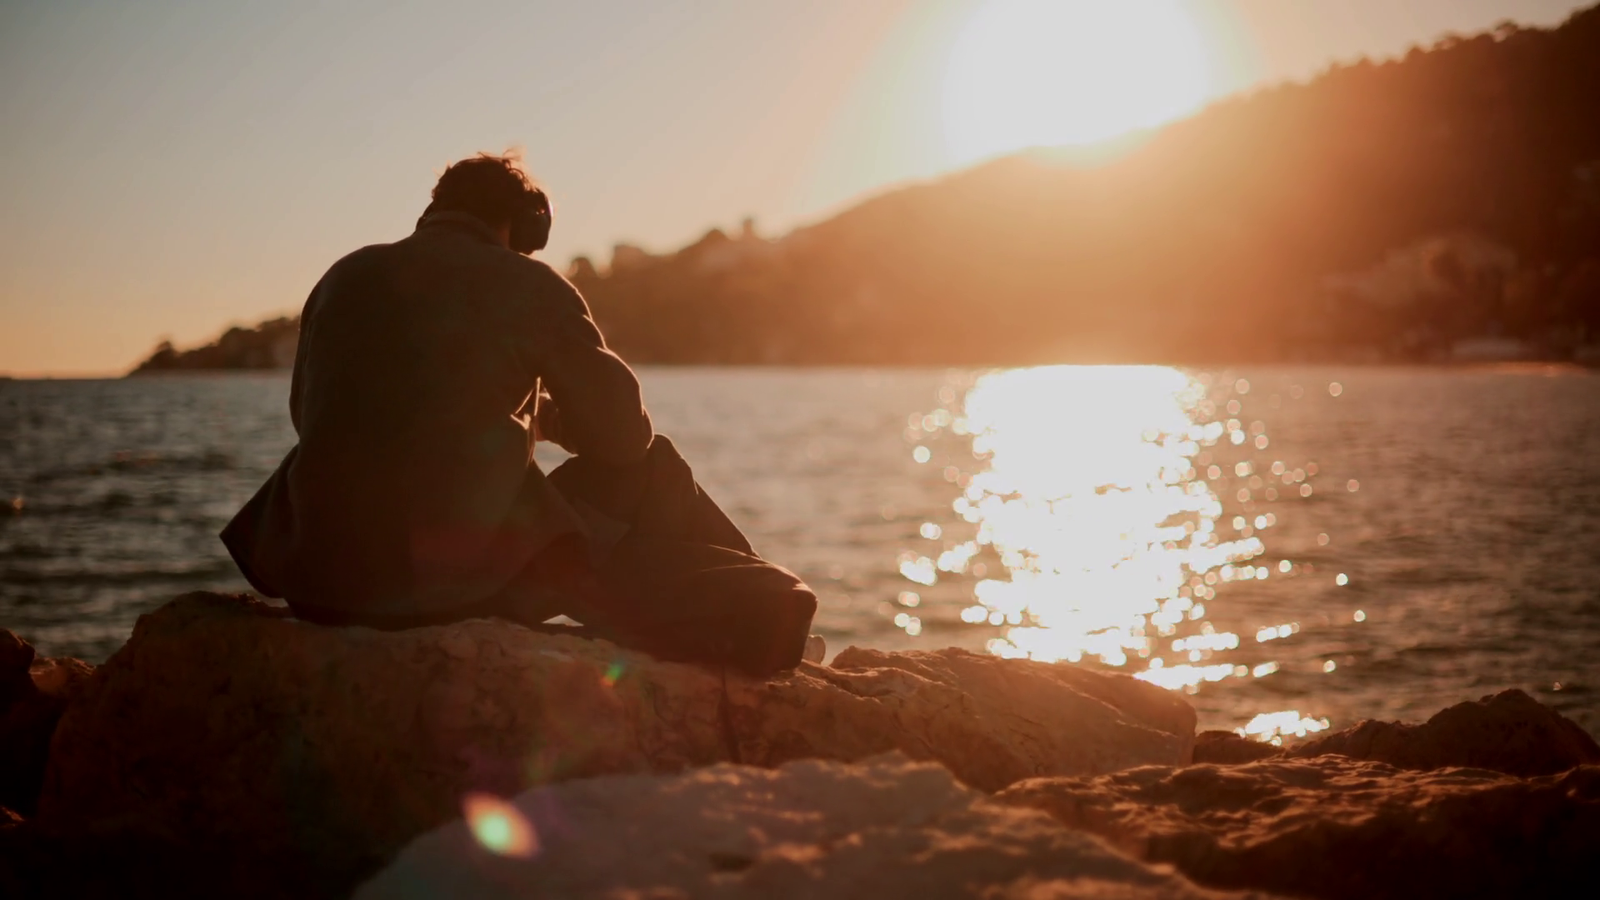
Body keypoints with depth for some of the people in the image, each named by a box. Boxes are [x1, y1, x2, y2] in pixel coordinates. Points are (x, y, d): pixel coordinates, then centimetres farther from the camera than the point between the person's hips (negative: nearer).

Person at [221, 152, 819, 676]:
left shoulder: (345, 277, 15)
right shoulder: (528, 286, 2)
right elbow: (622, 432, 5)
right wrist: (545, 414, 27)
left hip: (320, 582, 5)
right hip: (467, 575, -4)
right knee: (647, 471, 15)